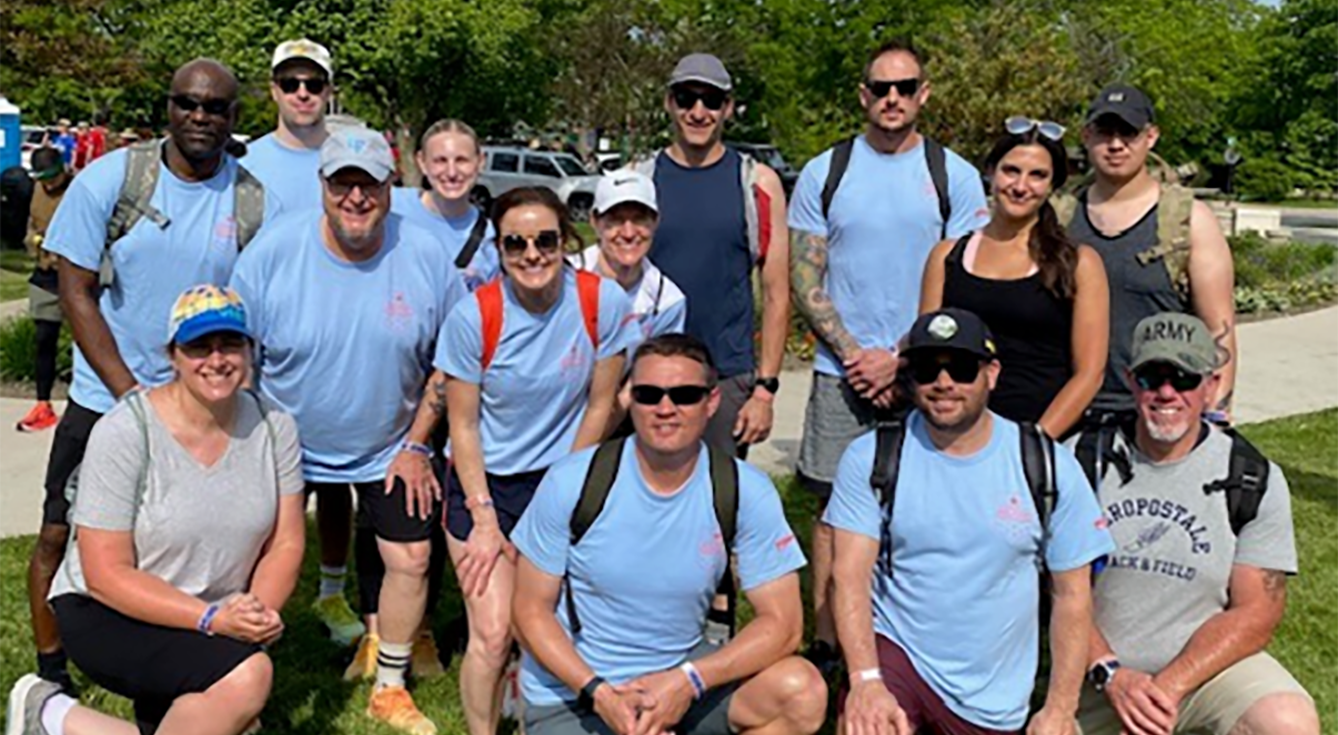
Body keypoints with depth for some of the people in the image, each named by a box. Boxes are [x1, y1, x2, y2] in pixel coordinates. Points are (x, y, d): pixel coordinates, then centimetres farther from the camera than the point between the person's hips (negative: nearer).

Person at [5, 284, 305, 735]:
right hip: (107, 614, -6)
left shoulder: (274, 426, -7)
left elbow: (285, 544, -3)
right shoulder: (124, 433, -19)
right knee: (246, 675, -31)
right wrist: (211, 618, -28)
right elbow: (106, 576, -19)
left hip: (210, 622, 6)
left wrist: (261, 611, -22)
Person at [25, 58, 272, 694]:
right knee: (59, 535, 5)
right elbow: (76, 292, -6)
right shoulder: (109, 179, -7)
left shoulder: (257, 204, -6)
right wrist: (131, 395, -12)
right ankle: (49, 673, 26)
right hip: (104, 397, 0)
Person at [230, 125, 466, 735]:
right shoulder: (273, 249, -15)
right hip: (287, 444, -1)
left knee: (411, 560, 5)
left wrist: (418, 444, -2)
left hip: (387, 449, 1)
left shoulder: (426, 257, -12)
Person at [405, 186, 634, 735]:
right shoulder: (474, 315, -16)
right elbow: (463, 426, -8)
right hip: (484, 482, -1)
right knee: (493, 634, -6)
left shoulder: (604, 302, -13)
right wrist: (485, 521, -9)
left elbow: (599, 405, -2)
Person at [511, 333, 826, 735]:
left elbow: (783, 623, -10)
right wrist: (599, 693, -20)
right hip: (572, 690, -2)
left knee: (803, 693, -21)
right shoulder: (572, 483, -13)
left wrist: (688, 681, -23)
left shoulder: (746, 492, -10)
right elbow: (532, 611, -6)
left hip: (682, 669, 2)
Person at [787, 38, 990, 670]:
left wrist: (902, 359, -10)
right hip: (843, 372, 1)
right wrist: (853, 352, -8)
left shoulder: (955, 176, 4)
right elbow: (804, 279, 4)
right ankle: (825, 644, 14)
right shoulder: (824, 173, 6)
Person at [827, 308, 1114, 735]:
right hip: (896, 651, -2)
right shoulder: (872, 458, -5)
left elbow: (1072, 594, 2)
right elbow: (851, 575, -11)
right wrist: (865, 680, -24)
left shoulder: (1050, 467, -2)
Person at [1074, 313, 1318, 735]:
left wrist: (1168, 688, -16)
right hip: (1099, 678, 1)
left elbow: (1256, 613, -5)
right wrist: (1112, 675, -16)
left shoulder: (1255, 481, -2)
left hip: (1208, 666, -1)